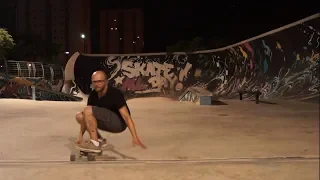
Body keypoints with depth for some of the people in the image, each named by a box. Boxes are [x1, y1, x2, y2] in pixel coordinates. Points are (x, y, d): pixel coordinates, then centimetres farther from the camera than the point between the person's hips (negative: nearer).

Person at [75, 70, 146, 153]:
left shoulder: (115, 94, -23)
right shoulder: (93, 95, -2)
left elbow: (127, 117, -28)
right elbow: (86, 118, 3)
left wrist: (135, 137, -34)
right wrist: (80, 136, -2)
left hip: (118, 123, -8)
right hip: (107, 122, 8)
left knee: (88, 110, -21)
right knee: (80, 116, 0)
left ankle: (95, 144, -16)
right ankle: (100, 140, 9)